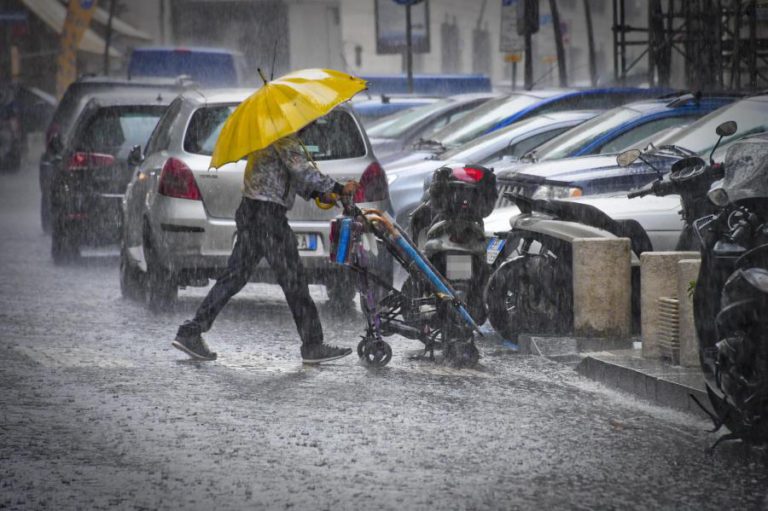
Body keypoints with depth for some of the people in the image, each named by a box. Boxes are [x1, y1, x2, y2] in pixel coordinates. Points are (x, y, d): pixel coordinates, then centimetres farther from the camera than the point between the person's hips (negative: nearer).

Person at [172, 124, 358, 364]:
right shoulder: (285, 137, -11)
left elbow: (291, 177, 24)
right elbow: (302, 170, -20)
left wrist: (317, 193, 12)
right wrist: (339, 189, -15)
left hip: (251, 211, 10)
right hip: (268, 213, -10)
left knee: (235, 276, 8)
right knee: (293, 280, -3)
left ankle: (190, 333, 4)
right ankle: (313, 346, 3)